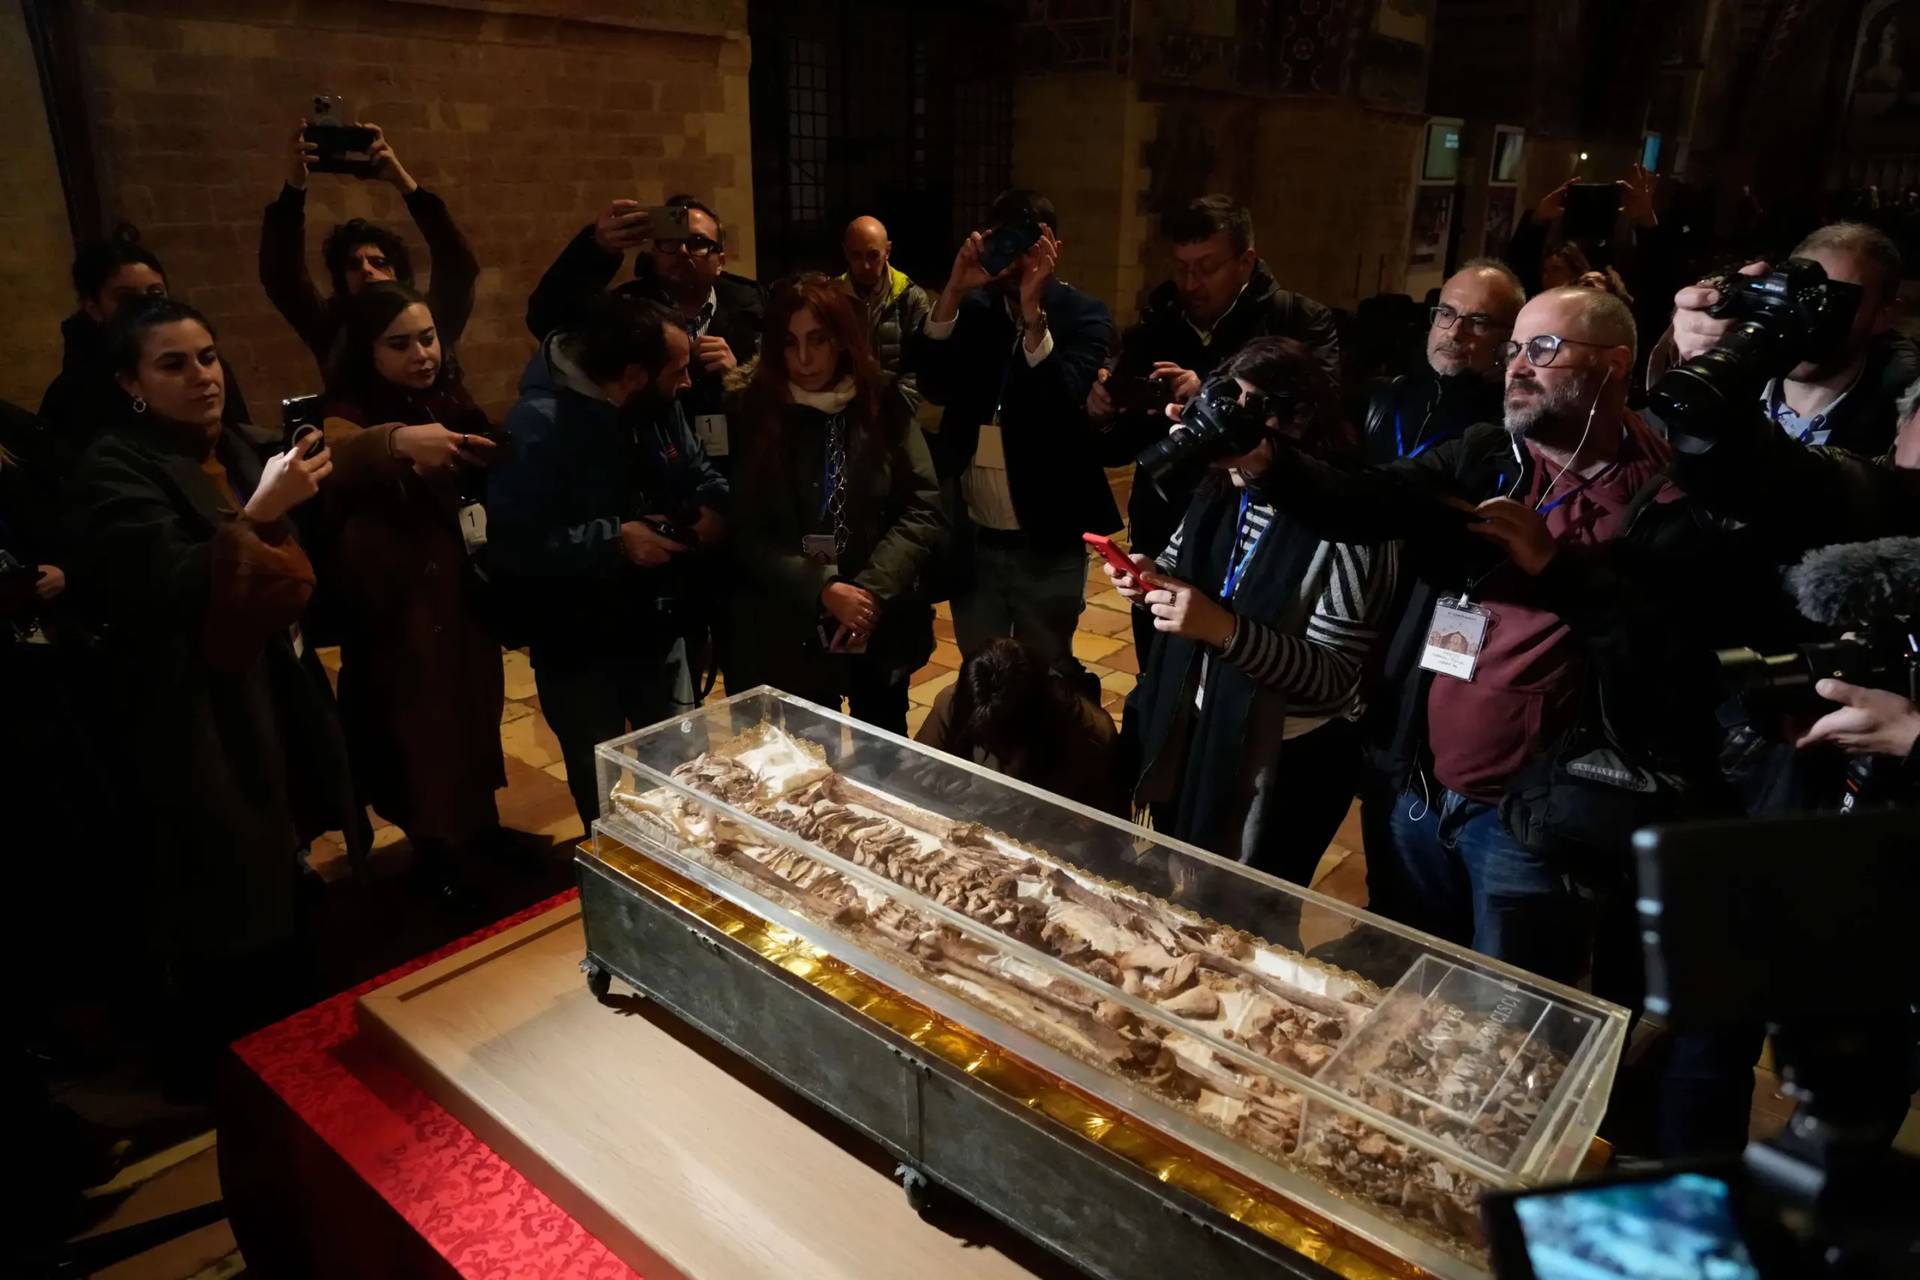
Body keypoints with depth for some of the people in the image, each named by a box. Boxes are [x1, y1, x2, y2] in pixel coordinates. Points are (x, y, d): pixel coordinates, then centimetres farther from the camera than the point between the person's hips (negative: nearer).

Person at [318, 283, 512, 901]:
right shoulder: (348, 415, -14)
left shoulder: (454, 402, 4)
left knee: (475, 709, 14)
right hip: (398, 609, -5)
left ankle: (481, 822, 35)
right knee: (420, 724, 3)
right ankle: (435, 848, 22)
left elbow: (491, 488, 14)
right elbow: (335, 461, -38)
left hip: (465, 595, 5)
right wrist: (397, 441, -57)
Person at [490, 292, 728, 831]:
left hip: (660, 631, 6)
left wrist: (714, 508, -10)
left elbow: (699, 473, 13)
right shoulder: (539, 426, -24)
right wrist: (615, 540, -29)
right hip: (581, 649, -6)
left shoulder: (660, 407, -1)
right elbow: (510, 542, -29)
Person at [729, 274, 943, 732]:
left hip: (882, 625, 2)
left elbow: (924, 509, -5)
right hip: (790, 631, -2)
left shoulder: (884, 405, -2)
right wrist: (823, 591, -19)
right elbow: (748, 536, -7)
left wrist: (872, 589, -17)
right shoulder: (755, 414, -5)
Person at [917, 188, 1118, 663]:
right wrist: (953, 292, -18)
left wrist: (1034, 312, -27)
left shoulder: (1083, 315, -5)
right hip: (972, 538, 3)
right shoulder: (974, 307, 4)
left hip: (1046, 541, -3)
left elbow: (1063, 404, -20)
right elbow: (934, 387, -11)